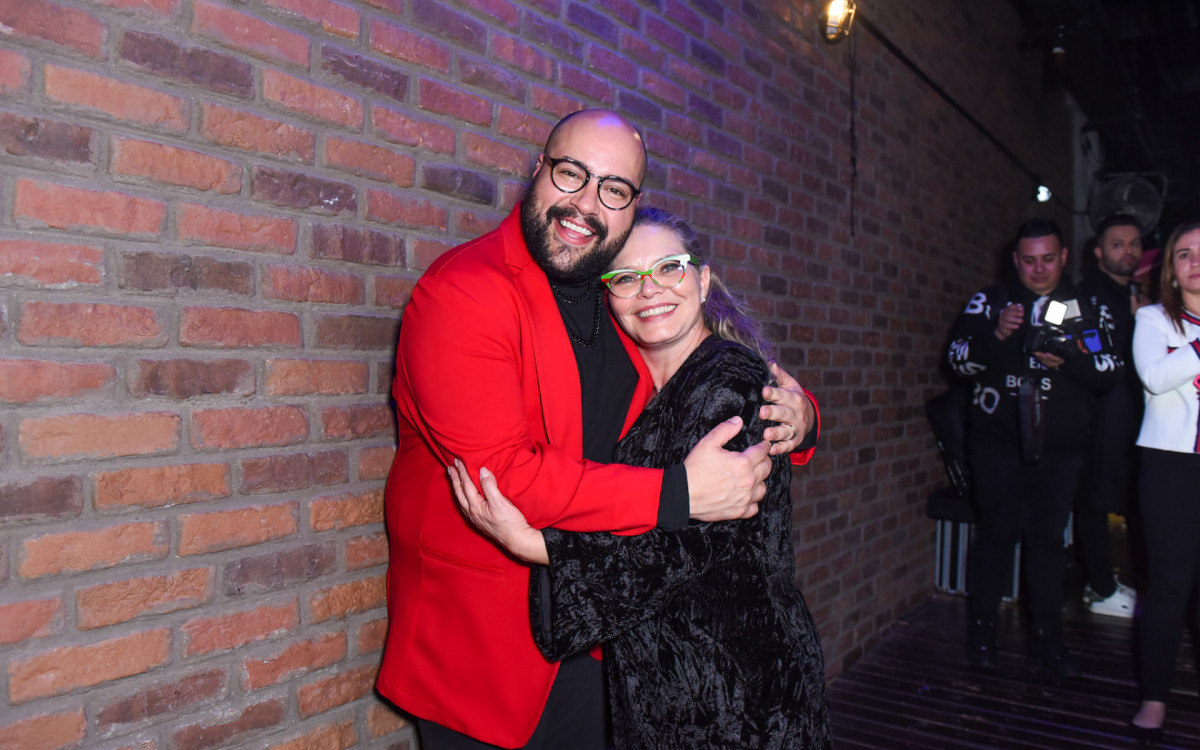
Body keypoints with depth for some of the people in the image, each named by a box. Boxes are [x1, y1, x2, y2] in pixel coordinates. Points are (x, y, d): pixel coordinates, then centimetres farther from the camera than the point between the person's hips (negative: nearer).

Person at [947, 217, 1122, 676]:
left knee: (1048, 537, 6)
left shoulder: (1086, 308, 8)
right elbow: (956, 359, -4)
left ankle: (1046, 637, 19)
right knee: (996, 533, 1)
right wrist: (996, 334, -20)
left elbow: (1111, 371, 2)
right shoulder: (990, 302, 4)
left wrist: (1068, 360, -17)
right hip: (998, 444, -1)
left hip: (1059, 448, 2)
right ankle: (981, 631, 13)